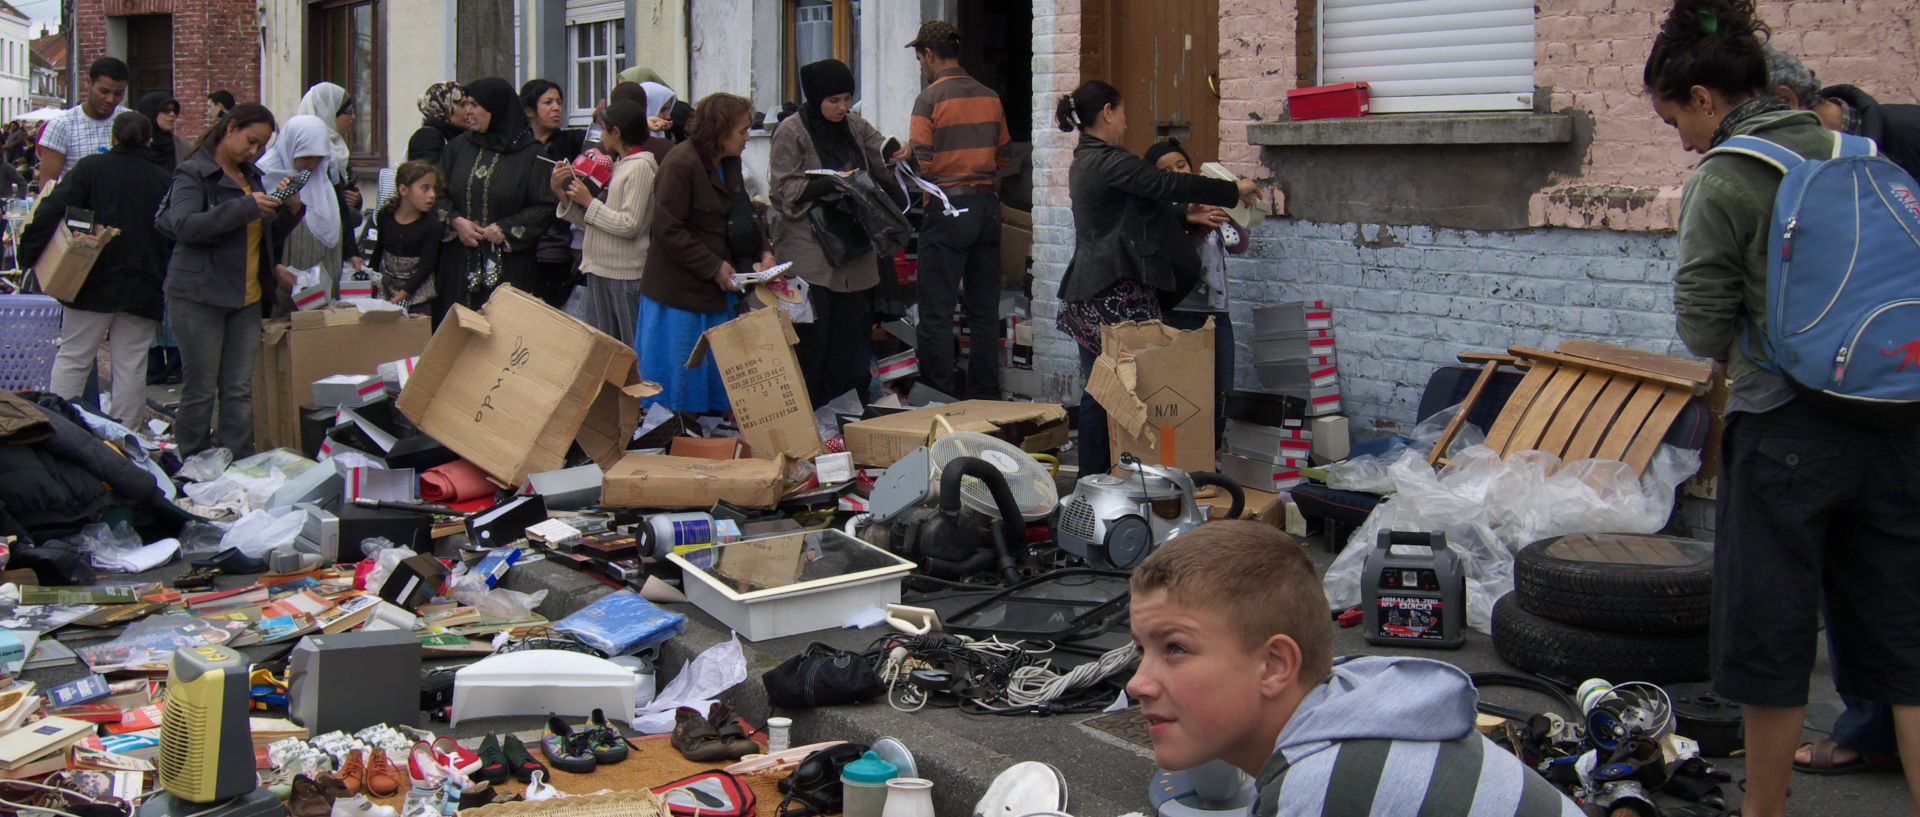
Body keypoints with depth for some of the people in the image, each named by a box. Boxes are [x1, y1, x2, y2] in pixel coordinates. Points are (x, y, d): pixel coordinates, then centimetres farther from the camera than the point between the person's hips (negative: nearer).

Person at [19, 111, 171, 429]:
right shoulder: (162, 179, 3)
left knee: (72, 358, 7)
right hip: (144, 289, 1)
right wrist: (166, 284, 15)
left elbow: (53, 209, -12)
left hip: (95, 284, -1)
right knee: (131, 365, 5)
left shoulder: (91, 167, -2)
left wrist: (30, 249, -3)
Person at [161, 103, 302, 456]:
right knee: (201, 390, -2)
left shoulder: (252, 176, 17)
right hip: (200, 295, -6)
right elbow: (184, 225, -21)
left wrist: (291, 210, 5)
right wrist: (246, 206, -25)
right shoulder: (194, 173, -5)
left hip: (247, 298, 6)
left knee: (240, 391, 4)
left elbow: (268, 235, 26)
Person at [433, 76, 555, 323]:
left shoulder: (529, 153, -2)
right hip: (460, 265, 4)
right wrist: (455, 220, -7)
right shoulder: (459, 147, 11)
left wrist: (506, 229, -14)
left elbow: (546, 206, -7)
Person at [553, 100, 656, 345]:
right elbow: (589, 221, 13)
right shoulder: (616, 165, 16)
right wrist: (560, 192, 3)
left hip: (626, 272, -9)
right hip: (598, 269, 9)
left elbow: (629, 225, -18)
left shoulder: (640, 167, -10)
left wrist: (588, 201, -12)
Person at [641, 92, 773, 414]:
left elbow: (743, 217, 18)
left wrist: (764, 252, -1)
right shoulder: (681, 164, -17)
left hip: (717, 289, 8)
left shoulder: (729, 162, 9)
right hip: (679, 290, -8)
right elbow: (667, 230, -19)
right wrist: (714, 267, -19)